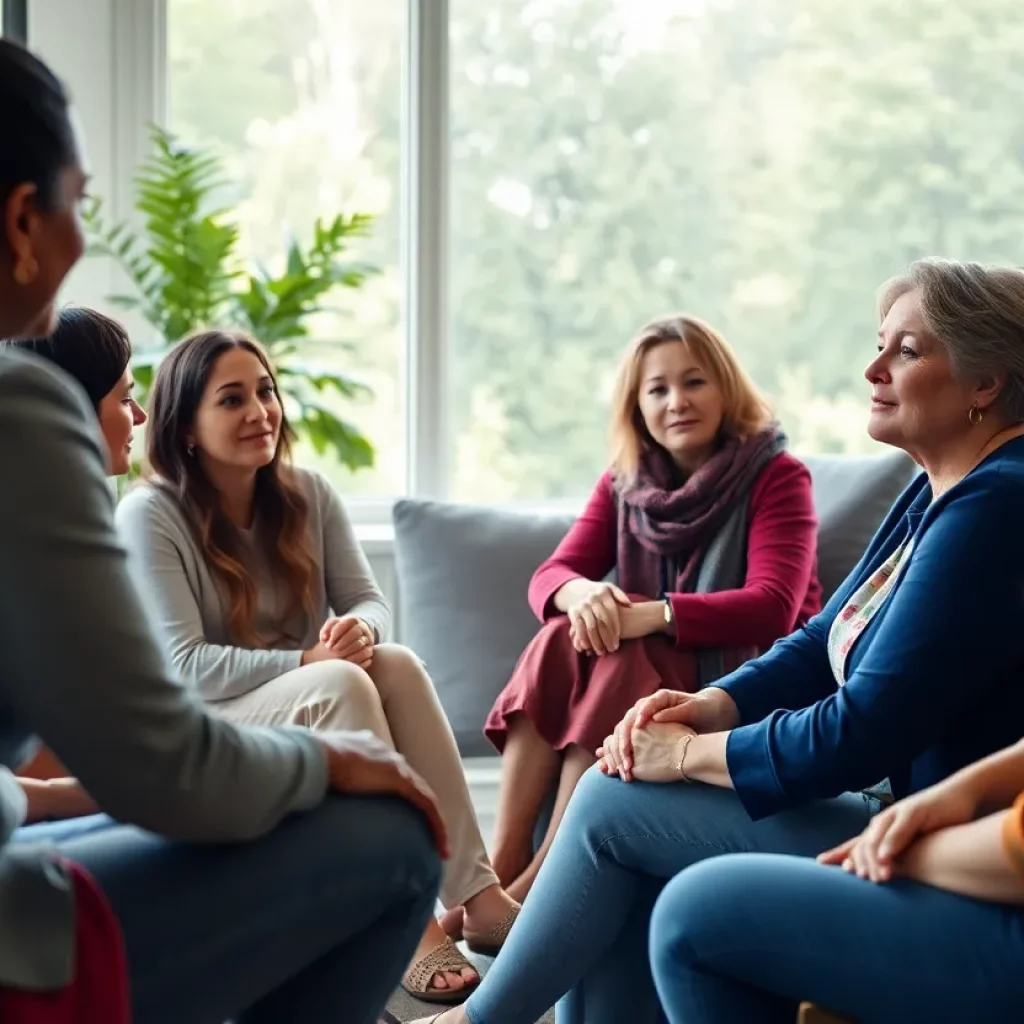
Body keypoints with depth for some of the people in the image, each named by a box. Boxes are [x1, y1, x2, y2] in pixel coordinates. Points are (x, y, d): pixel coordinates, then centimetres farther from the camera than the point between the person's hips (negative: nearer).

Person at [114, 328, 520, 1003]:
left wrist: (359, 630, -24)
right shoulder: (149, 515, -12)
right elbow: (185, 665, -18)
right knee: (341, 683, -33)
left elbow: (370, 602, 1)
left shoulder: (309, 495, 5)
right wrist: (308, 662, -27)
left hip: (313, 720, 5)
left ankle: (477, 894, -33)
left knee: (395, 662, -27)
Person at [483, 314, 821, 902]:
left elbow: (773, 608, -21)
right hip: (655, 666, 5)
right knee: (561, 639, -24)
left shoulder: (776, 476, -8)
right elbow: (550, 575, -1)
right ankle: (502, 867, -28)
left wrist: (648, 615, -33)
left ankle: (542, 877, -30)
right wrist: (579, 592, -27)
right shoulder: (624, 485, 8)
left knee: (618, 658, -30)